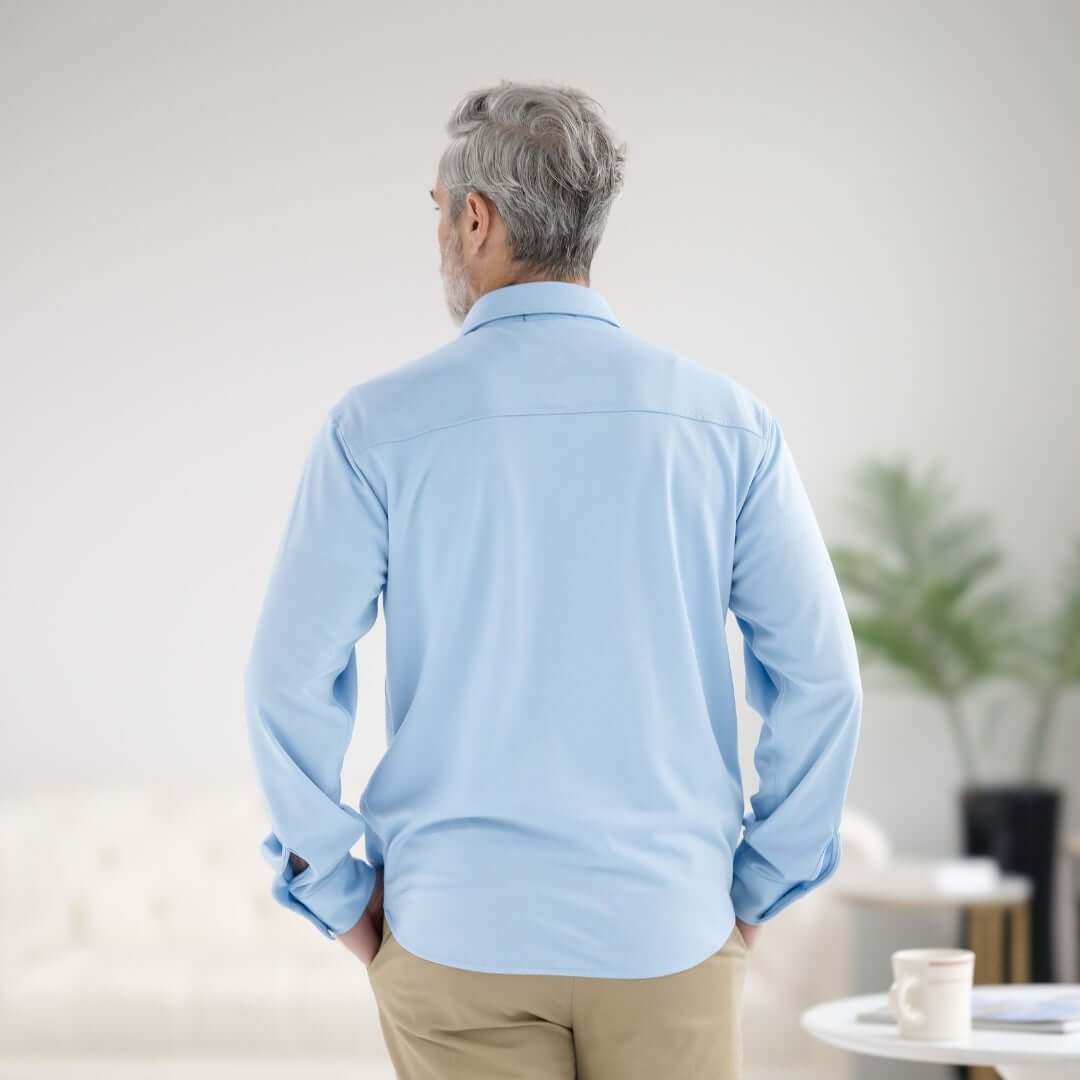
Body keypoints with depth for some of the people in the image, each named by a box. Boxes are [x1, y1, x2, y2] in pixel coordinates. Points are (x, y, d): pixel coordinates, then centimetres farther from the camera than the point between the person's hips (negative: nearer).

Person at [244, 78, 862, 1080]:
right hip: (665, 931, 1)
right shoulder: (726, 421, -1)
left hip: (460, 933, -1)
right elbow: (820, 673, -2)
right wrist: (758, 888, 8)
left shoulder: (378, 425, -7)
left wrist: (342, 899, 4)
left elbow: (290, 680, -8)